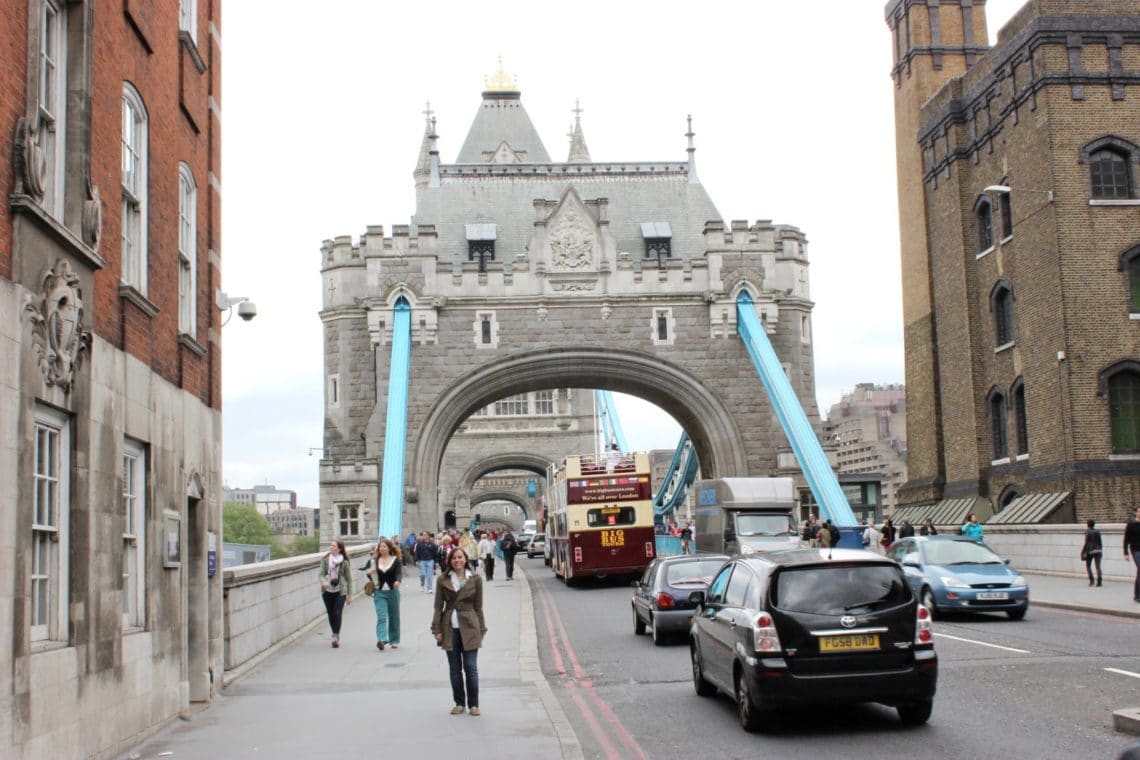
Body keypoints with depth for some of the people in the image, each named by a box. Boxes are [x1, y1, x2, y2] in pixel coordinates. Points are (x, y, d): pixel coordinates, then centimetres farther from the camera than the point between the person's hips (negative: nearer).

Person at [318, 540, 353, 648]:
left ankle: (336, 636, -9)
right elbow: (321, 574, -2)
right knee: (331, 614, 9)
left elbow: (349, 579, 3)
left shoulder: (344, 562, -2)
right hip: (327, 591, 3)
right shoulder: (325, 560, 1)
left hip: (340, 591, -3)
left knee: (337, 614, -13)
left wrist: (349, 595, 3)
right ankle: (336, 635, 26)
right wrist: (323, 581, -26)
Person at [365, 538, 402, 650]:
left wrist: (398, 581, -36)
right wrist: (369, 572, -7)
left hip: (392, 591, -1)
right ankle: (382, 640, -24)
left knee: (393, 617, 10)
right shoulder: (374, 561, 6)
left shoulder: (396, 560, -2)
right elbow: (369, 572, 17)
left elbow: (399, 573, -14)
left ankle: (394, 640, 24)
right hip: (379, 592, 1)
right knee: (381, 617, -13)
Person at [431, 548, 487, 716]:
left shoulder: (475, 579, 2)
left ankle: (473, 704, 9)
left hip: (469, 627, -1)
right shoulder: (443, 580, 3)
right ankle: (459, 703, 19)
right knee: (455, 669, 8)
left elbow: (478, 607, 4)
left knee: (471, 668, -1)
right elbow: (438, 606, 5)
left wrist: (481, 630, 3)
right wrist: (437, 629, -1)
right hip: (450, 628, 1)